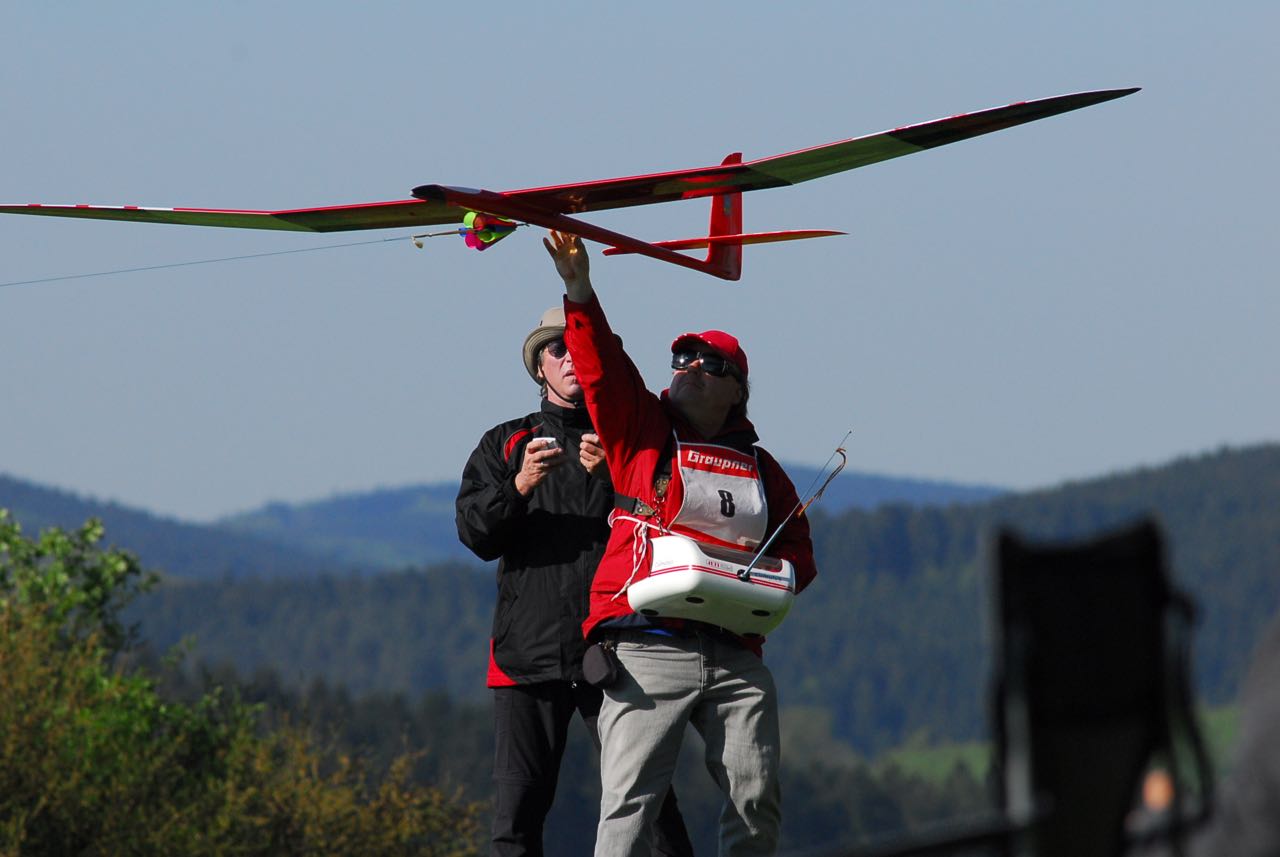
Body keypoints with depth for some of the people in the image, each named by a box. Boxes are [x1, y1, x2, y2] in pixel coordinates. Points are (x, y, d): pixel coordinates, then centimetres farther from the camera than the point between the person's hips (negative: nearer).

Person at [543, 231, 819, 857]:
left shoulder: (761, 470, 19)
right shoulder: (643, 431, 11)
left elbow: (800, 557, 24)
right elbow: (602, 367, -4)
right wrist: (581, 294, -18)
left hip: (736, 658, 3)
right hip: (649, 651, -3)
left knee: (756, 800, -2)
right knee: (629, 799, -13)